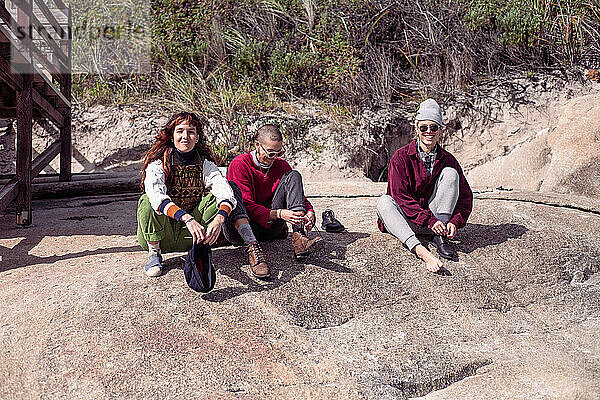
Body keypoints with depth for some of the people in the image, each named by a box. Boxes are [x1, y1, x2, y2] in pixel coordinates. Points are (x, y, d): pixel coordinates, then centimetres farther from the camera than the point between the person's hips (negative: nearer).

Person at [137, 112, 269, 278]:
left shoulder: (206, 165, -4)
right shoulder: (157, 165, -12)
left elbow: (227, 194, -23)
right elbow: (156, 196, -35)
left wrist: (219, 219, -45)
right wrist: (188, 219, -49)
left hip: (189, 238, 1)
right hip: (161, 237, -1)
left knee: (231, 187, -14)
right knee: (147, 201, -34)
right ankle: (154, 253, -13)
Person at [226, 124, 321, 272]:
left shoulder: (282, 165, 7)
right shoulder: (240, 164, -10)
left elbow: (298, 195, 5)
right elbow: (246, 205, -20)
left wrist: (309, 212, -19)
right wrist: (279, 213, -34)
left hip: (272, 228, 4)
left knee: (293, 176, -13)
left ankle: (299, 237, -31)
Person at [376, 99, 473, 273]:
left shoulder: (447, 160, 1)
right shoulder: (401, 157, -9)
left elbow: (465, 195, 0)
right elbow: (400, 196, -19)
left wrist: (455, 221, -20)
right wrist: (429, 220, -29)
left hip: (435, 220, 2)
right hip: (406, 221, -2)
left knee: (450, 172, -13)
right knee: (384, 201, -32)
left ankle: (440, 238, -22)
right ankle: (420, 250, -53)